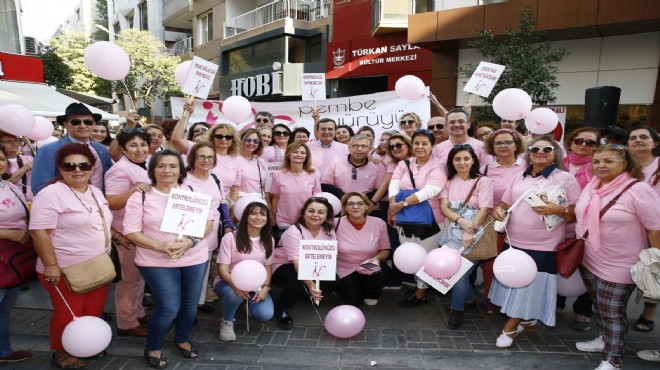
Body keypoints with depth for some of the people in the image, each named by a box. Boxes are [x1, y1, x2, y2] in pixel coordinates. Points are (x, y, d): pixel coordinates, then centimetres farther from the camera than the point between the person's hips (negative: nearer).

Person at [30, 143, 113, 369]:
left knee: (93, 311, 15)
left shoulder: (95, 192, 8)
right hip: (66, 270, -7)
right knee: (68, 315, 5)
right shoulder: (51, 194, -16)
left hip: (98, 268, 7)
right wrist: (50, 265, -22)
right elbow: (39, 232, -21)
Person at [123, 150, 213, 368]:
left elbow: (208, 220, 1)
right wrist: (160, 246, -20)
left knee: (190, 305, 13)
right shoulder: (141, 196, -4)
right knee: (168, 309, -5)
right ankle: (153, 348, 23)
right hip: (157, 262, -3)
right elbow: (131, 231, -6)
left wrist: (191, 241, -16)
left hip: (194, 259, 3)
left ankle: (182, 339, 40)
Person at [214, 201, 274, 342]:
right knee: (234, 294, -39)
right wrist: (235, 284, -35)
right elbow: (222, 269, -16)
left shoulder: (268, 240, 1)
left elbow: (268, 267, 6)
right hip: (229, 282, -4)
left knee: (266, 315, -20)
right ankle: (227, 321, -4)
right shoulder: (230, 237, -15)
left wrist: (265, 287, -11)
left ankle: (249, 302, 17)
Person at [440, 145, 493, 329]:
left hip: (474, 235, -3)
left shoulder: (483, 181, -4)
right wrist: (461, 221, -22)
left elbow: (484, 210, -13)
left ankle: (457, 309, 12)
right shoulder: (448, 181, 6)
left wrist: (469, 232, -24)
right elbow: (443, 207, -3)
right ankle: (470, 298, 31)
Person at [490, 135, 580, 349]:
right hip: (513, 242, 5)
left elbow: (577, 213, -7)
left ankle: (510, 328, 18)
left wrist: (557, 210, -26)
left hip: (543, 246, -5)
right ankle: (526, 319, 36)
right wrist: (498, 210, -5)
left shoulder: (566, 178, -4)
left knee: (528, 287, 3)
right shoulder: (519, 178, 12)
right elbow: (505, 202, 17)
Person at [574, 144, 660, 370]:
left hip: (618, 265, -6)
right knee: (600, 305, 21)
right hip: (588, 259, 6)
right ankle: (604, 340, 40)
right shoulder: (591, 186, 2)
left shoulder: (638, 190, -18)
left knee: (612, 311, 1)